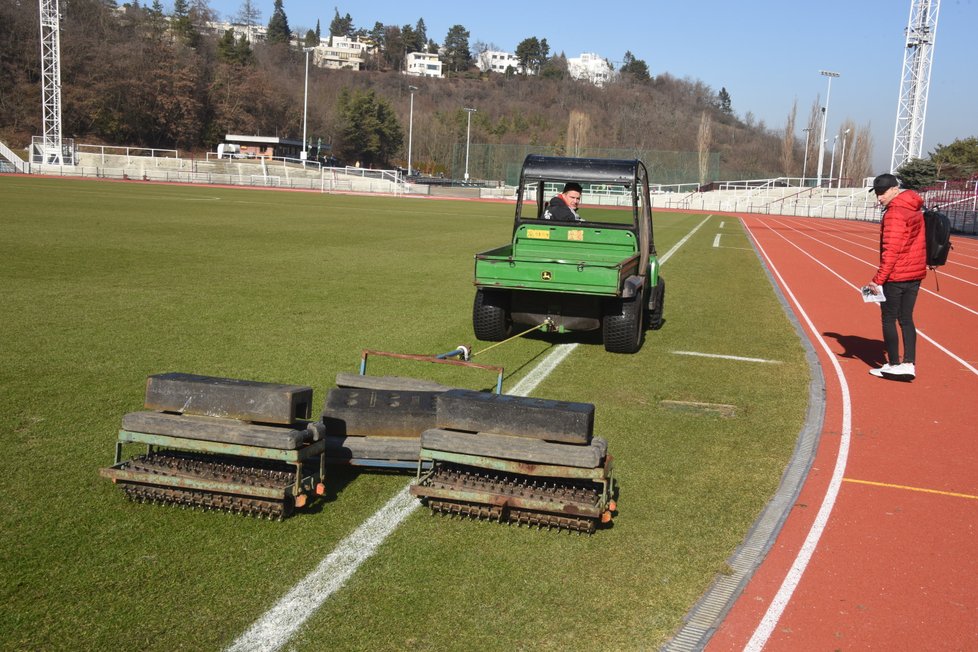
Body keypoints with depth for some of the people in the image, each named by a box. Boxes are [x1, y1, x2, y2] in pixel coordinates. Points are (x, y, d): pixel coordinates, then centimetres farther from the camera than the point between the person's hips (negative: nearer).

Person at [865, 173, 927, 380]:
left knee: (889, 319, 3)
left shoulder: (894, 212, -16)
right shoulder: (915, 209, 11)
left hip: (896, 276, -8)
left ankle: (893, 365, 8)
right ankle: (909, 364, 8)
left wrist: (878, 279, -19)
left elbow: (891, 250, -21)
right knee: (906, 319, 12)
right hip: (915, 274, 8)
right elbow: (913, 243, 16)